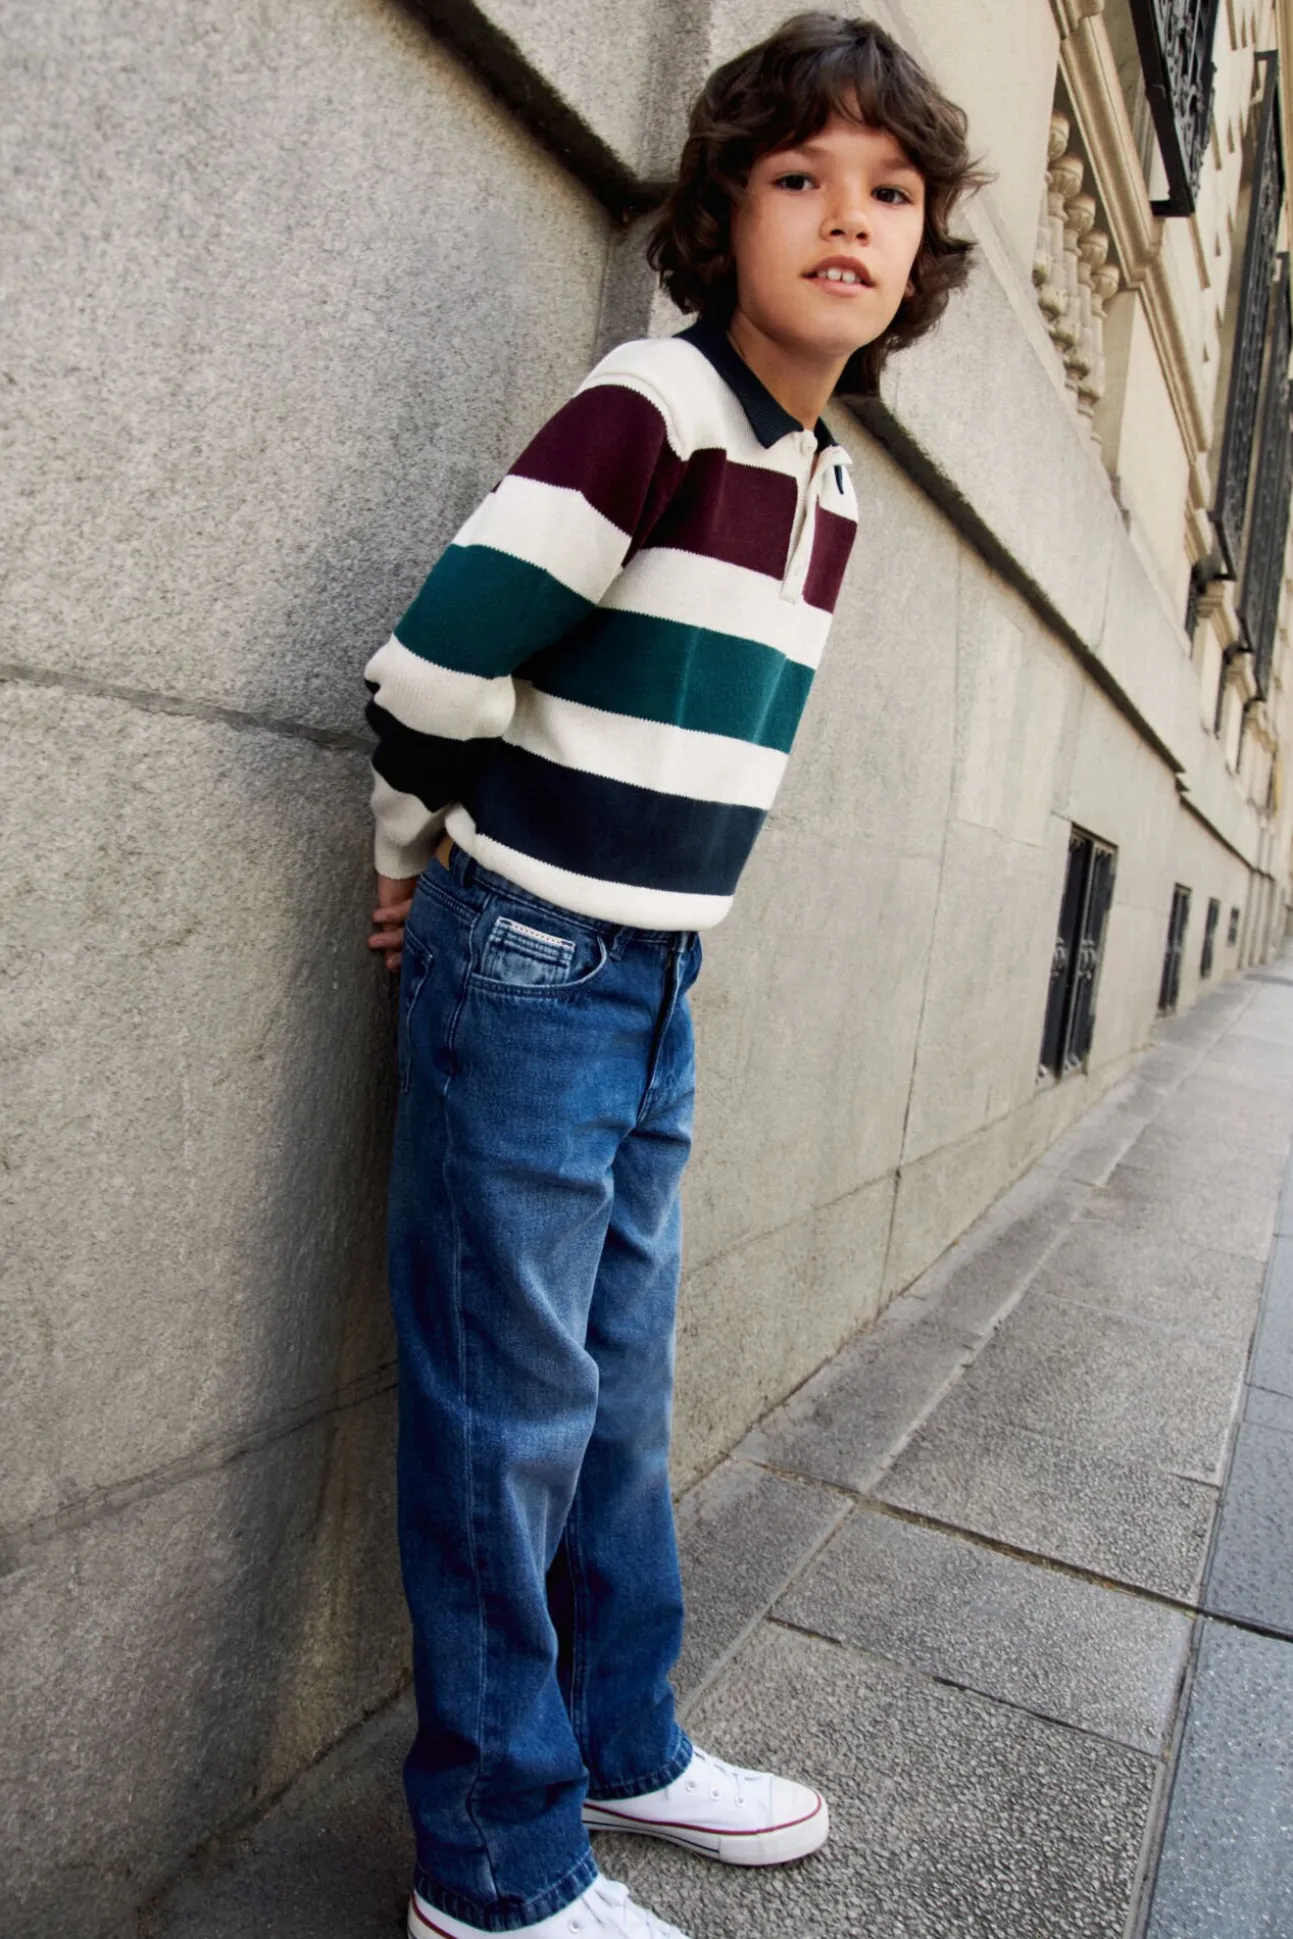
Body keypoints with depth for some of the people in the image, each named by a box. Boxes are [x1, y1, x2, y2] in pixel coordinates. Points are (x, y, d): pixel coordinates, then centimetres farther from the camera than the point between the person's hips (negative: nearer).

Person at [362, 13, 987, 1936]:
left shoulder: (831, 480, 12)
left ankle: (617, 1746, 36)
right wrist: (428, 867, -1)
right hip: (528, 973, -7)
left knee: (617, 1393, 17)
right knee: (509, 1406, 2)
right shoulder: (657, 404, -13)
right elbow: (432, 668, -17)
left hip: (657, 981, 8)